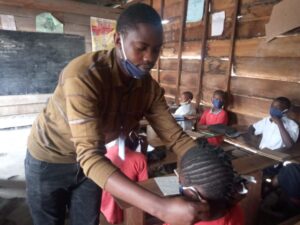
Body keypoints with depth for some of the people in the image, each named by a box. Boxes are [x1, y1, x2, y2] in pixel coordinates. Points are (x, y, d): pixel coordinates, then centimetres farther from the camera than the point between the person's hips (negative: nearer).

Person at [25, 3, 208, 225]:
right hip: (49, 160, -3)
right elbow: (90, 156, -42)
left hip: (89, 161, 4)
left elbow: (176, 136, -15)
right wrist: (161, 207, -50)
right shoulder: (84, 76, -36)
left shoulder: (150, 87, -17)